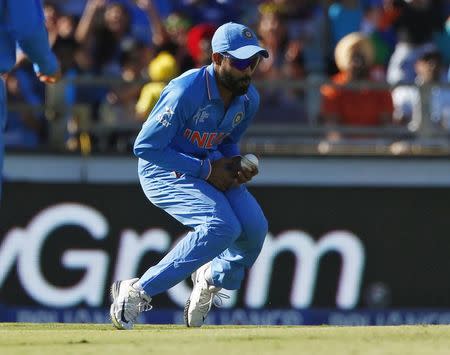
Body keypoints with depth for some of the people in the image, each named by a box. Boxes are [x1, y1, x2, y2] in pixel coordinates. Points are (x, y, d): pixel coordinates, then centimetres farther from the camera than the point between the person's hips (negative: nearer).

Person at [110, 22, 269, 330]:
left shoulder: (248, 99, -5)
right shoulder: (186, 93, -28)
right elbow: (145, 146, -25)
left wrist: (237, 168, -10)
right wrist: (205, 170, -23)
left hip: (207, 166, 7)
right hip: (163, 170, -7)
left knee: (254, 227, -12)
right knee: (221, 226, -26)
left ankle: (213, 280, 19)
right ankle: (137, 293, -18)